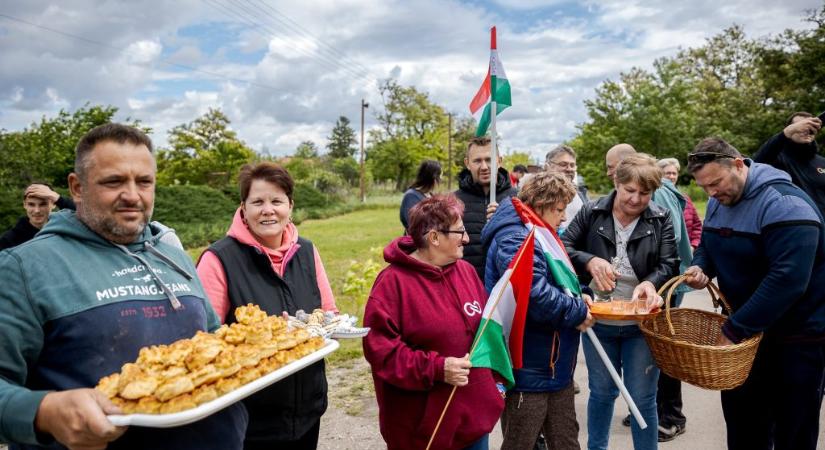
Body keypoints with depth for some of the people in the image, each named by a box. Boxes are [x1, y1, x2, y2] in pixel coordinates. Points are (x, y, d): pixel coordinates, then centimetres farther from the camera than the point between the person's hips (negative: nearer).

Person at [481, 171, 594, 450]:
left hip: (557, 367, 10)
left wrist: (580, 294, 1)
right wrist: (578, 312, -16)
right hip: (526, 372, -10)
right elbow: (536, 295, -32)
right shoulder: (515, 239, -21)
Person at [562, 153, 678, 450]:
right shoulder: (592, 213, -5)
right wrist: (589, 260, -24)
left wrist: (650, 283, -29)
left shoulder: (661, 219, -4)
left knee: (643, 399, 7)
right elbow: (562, 248, -4)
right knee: (602, 392, 16)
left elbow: (669, 265, -7)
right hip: (599, 319, 1)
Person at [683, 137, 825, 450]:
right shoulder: (719, 202, 2)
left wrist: (734, 329, -28)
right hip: (747, 326, 7)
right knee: (741, 413, 14)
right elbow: (708, 246, 16)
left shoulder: (784, 204, -24)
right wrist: (700, 268, -9)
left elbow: (787, 280, -32)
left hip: (799, 334, -7)